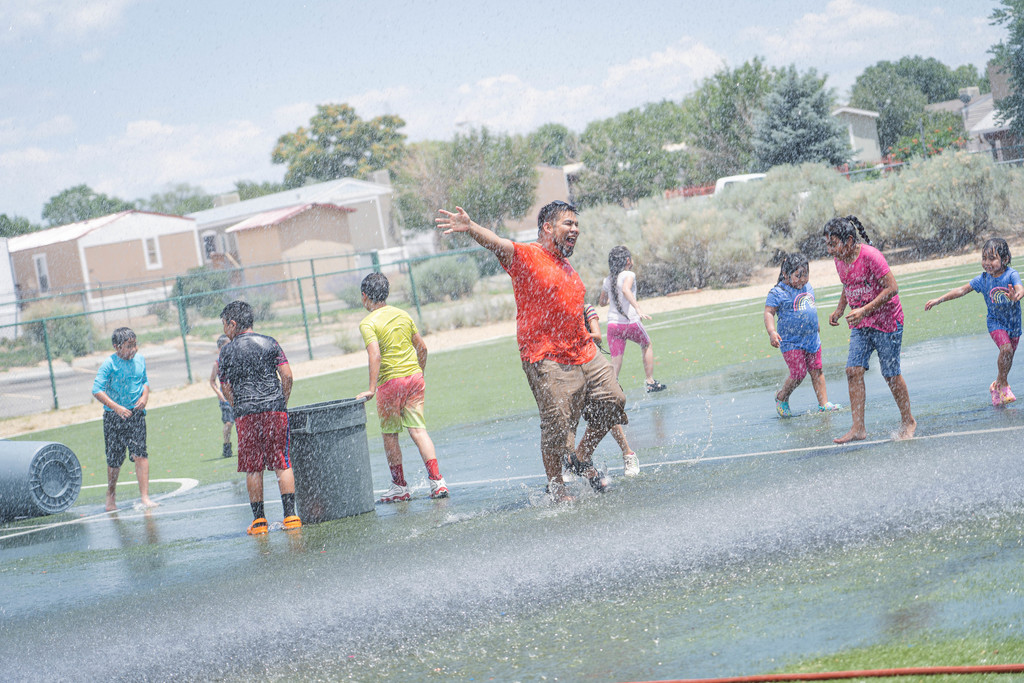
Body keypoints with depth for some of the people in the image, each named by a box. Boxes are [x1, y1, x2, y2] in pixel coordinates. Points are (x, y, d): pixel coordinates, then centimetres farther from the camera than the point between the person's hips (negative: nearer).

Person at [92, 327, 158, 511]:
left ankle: (145, 497, -12)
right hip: (114, 417, -3)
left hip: (136, 414, 3)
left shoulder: (140, 360, 6)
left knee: (140, 454, -11)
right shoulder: (109, 364, -11)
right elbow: (97, 390, -15)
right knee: (114, 459, 5)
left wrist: (145, 396, 1)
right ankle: (111, 497, 25)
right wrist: (116, 407, -22)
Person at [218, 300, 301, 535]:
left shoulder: (227, 350, 3)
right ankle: (290, 515, -1)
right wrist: (282, 402, 12)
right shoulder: (270, 343, 5)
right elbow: (287, 376, 0)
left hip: (245, 413, -1)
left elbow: (225, 387, 6)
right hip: (275, 409, 1)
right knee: (282, 464, 3)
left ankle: (259, 519, 6)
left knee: (253, 469, 5)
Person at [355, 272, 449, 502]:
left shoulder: (368, 323, -9)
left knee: (389, 435, 9)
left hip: (390, 381, -5)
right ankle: (437, 481, -7)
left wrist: (371, 389, -23)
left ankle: (399, 487, 15)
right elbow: (422, 347, 13)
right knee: (418, 430, 4)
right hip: (414, 376, 5)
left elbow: (375, 355, -22)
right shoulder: (403, 315, 10)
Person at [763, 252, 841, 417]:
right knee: (798, 374, -8)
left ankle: (823, 403, 13)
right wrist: (772, 332, -29)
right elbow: (768, 313, -15)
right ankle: (781, 398, 16)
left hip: (812, 339, 6)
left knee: (816, 371, 6)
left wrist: (815, 326, 34)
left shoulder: (808, 287, 10)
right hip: (791, 342, -6)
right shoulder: (778, 292, -12)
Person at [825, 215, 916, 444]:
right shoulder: (839, 260, 2)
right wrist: (839, 310, 4)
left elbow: (892, 288, -23)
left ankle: (908, 421, 21)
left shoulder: (870, 256, -22)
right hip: (860, 324, 7)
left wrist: (864, 310, -29)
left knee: (891, 374, 1)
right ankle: (858, 428, -8)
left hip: (887, 321, -7)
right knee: (853, 370, -8)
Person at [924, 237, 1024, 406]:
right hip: (996, 322, -1)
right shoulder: (983, 279, -7)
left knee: (1008, 357, 10)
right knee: (1006, 349, -24)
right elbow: (962, 290, -1)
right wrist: (939, 300, -3)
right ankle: (1003, 384, -7)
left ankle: (997, 386, 33)